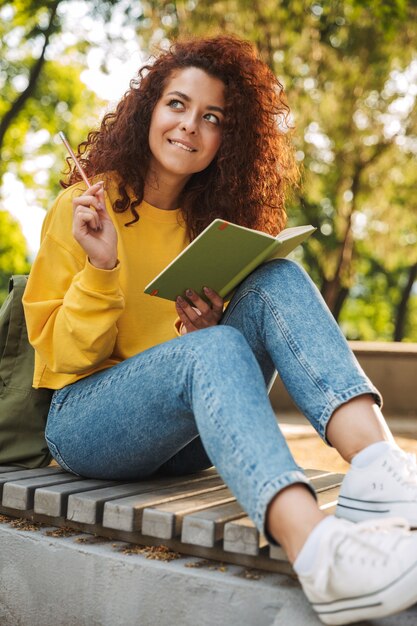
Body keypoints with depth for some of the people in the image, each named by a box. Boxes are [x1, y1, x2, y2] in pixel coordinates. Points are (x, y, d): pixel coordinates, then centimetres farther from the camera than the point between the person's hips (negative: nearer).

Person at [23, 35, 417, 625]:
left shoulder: (215, 220, 10)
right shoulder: (85, 207, -3)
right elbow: (60, 357, -7)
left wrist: (209, 327, -11)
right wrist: (101, 267, -22)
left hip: (185, 441, 4)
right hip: (85, 421, -3)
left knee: (277, 279, -20)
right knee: (214, 350, -35)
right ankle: (315, 546, -56)